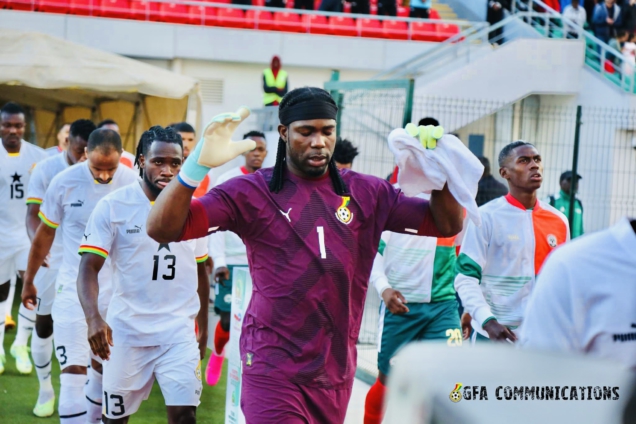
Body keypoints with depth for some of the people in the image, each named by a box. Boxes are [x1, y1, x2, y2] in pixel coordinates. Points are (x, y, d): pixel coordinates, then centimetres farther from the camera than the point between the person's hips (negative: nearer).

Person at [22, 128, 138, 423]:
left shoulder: (134, 185, -9)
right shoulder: (64, 183, -9)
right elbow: (45, 234, 4)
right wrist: (29, 281, 13)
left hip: (117, 291, 2)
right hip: (73, 289, -1)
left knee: (104, 368, 13)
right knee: (73, 372, -9)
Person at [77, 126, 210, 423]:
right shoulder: (112, 206, -8)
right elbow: (89, 268, -13)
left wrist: (203, 326, 20)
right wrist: (94, 318, -29)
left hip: (179, 332, 2)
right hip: (126, 331, -1)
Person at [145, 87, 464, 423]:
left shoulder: (365, 193, 5)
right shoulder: (252, 193, -6)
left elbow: (448, 225, 6)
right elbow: (162, 230, -14)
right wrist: (198, 165, -30)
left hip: (336, 371, 4)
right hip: (273, 369, -4)